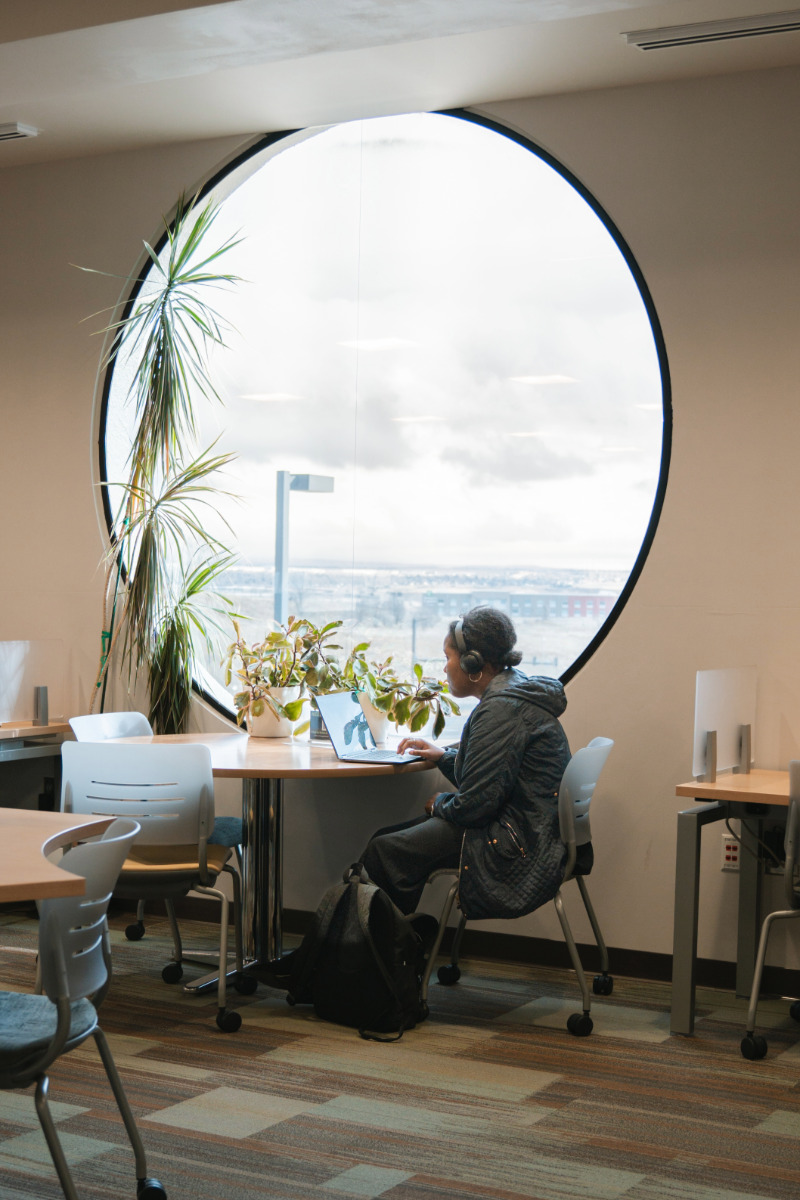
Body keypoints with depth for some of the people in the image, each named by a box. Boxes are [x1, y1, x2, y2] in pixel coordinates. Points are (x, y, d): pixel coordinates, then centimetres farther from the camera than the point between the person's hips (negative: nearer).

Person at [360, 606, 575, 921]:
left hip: (517, 844, -11)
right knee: (385, 838, 9)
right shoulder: (516, 694, 15)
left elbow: (476, 803, -22)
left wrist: (439, 803, -2)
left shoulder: (502, 710, -20)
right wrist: (444, 756, 17)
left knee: (383, 852, -13)